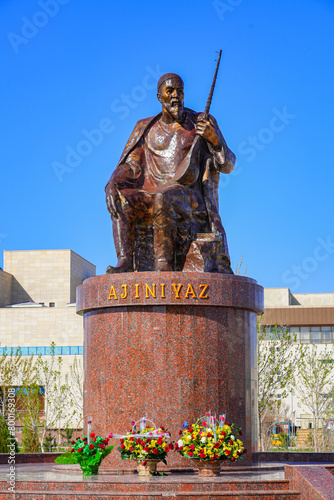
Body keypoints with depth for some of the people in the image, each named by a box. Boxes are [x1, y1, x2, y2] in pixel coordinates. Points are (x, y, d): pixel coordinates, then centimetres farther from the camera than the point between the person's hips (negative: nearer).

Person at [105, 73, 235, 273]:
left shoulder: (201, 124, 9)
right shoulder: (146, 128, 17)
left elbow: (228, 165, 5)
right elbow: (130, 166, 11)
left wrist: (214, 140, -15)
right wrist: (112, 184, -11)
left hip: (188, 198, -4)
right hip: (151, 196, 4)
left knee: (164, 199, -37)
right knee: (122, 199, -27)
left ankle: (164, 263, -36)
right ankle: (124, 260, -33)